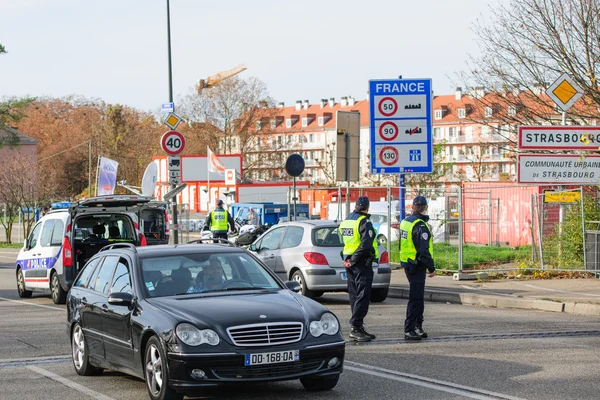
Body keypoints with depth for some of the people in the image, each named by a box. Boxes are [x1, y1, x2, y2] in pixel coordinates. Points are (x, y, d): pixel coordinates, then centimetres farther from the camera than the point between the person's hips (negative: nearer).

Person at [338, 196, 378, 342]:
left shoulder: (345, 221, 14)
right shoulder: (364, 222, -12)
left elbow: (342, 242, 15)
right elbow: (366, 244, -22)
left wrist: (347, 259, 6)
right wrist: (353, 260, -16)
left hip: (350, 263, 8)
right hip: (362, 263, -8)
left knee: (355, 296, 12)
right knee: (363, 296, -8)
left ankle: (358, 328, 15)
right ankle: (355, 327, -14)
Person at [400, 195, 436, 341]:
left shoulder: (405, 221, 11)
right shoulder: (420, 225, -19)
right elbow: (423, 250, -22)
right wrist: (431, 268, -15)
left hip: (407, 264, 10)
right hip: (417, 266, -10)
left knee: (418, 297, 18)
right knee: (415, 298, -6)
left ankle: (417, 327, 25)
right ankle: (409, 330, -6)